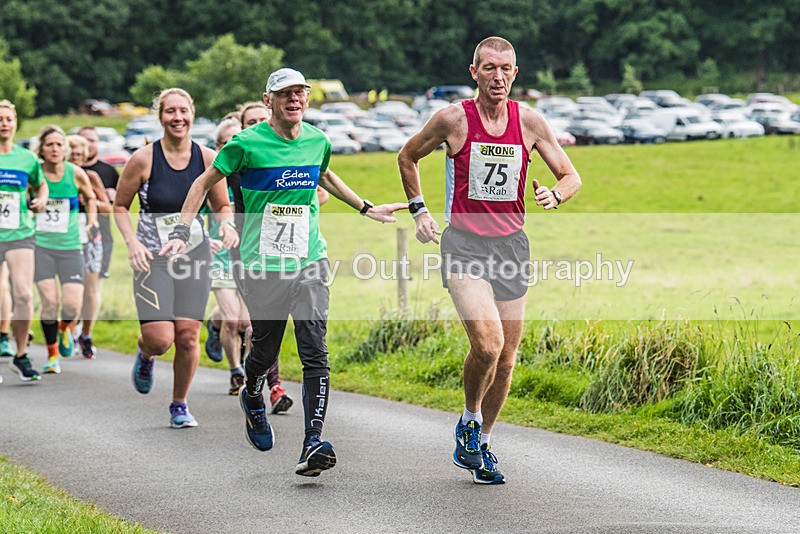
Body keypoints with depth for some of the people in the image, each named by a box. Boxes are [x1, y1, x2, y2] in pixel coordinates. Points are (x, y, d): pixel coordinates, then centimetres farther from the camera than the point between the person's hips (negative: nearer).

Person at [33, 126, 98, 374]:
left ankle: (64, 328, 27)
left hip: (71, 247, 1)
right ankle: (52, 355, 7)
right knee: (49, 302, -13)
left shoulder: (76, 173, -2)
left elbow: (90, 197, 19)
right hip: (41, 247, -1)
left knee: (72, 305, -11)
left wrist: (92, 222, 8)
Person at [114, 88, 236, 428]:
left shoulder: (207, 158, 0)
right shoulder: (143, 159, -7)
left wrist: (227, 225, -11)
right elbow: (119, 206, 3)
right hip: (152, 256, -2)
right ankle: (145, 356, 25)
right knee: (160, 338, -13)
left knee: (188, 335, -2)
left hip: (195, 254, 2)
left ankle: (179, 405, 18)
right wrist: (132, 242, -12)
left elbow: (222, 205, 11)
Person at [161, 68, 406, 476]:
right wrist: (182, 234, -3)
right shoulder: (247, 143, -7)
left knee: (315, 353, -11)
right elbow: (204, 183, 5)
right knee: (265, 352, 8)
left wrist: (366, 209, 33)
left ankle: (313, 443, -15)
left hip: (310, 262, 3)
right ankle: (253, 398, 43)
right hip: (263, 265, -3)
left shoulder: (317, 141, 7)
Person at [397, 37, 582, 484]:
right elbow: (408, 157, 11)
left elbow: (572, 177, 8)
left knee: (506, 360, 7)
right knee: (488, 344, -22)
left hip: (511, 244, 4)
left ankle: (480, 446, 26)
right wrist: (419, 210, 5)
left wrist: (554, 195, -14)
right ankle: (469, 419, 6)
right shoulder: (453, 119, -6)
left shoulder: (529, 122, 0)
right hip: (465, 244, -4)